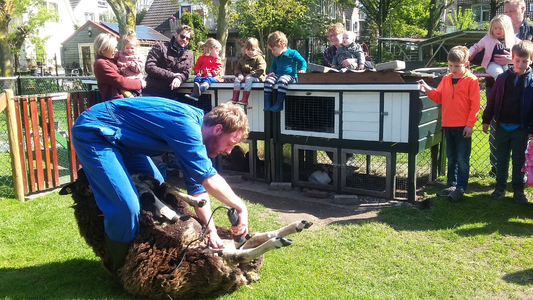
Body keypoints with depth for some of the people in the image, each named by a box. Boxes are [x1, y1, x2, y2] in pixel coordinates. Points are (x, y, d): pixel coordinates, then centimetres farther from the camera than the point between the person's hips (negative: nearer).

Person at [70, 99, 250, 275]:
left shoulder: (195, 127, 2)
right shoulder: (185, 124, -28)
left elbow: (197, 185, 2)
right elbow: (208, 179, -30)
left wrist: (212, 230, -5)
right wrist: (241, 208, -19)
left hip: (119, 137, 10)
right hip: (92, 133, -10)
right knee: (126, 207, -20)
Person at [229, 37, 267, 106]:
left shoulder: (259, 58, -2)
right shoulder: (242, 58, 15)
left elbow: (261, 69, -14)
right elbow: (237, 68, 19)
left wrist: (251, 74, -20)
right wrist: (239, 74, -3)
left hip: (256, 77, -6)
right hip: (244, 76, 6)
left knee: (249, 79, -35)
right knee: (237, 79, -20)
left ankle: (245, 99, -39)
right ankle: (235, 98, -25)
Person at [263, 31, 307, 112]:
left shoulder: (292, 53, 1)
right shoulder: (276, 57, 19)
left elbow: (303, 61, 6)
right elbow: (273, 66, 34)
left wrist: (303, 69, -12)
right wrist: (272, 72, 12)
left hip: (290, 76, -6)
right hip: (278, 75, 6)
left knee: (282, 81, -40)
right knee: (268, 80, -24)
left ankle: (279, 103, -33)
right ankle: (267, 103, -24)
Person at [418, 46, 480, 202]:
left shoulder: (471, 80, -7)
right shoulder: (446, 79, 9)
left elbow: (475, 105, -9)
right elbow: (439, 97, 9)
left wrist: (470, 124, -11)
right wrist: (428, 90, -9)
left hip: (463, 127, -6)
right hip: (447, 125, 6)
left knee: (462, 159, 2)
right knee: (451, 158, 15)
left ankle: (460, 188, 9)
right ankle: (451, 185, 25)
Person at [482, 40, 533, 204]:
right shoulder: (503, 78, -1)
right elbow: (492, 100, 3)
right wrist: (486, 120, 2)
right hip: (502, 126, 2)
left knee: (519, 160, 8)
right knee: (501, 158, 12)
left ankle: (518, 190, 19)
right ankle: (500, 187, 24)